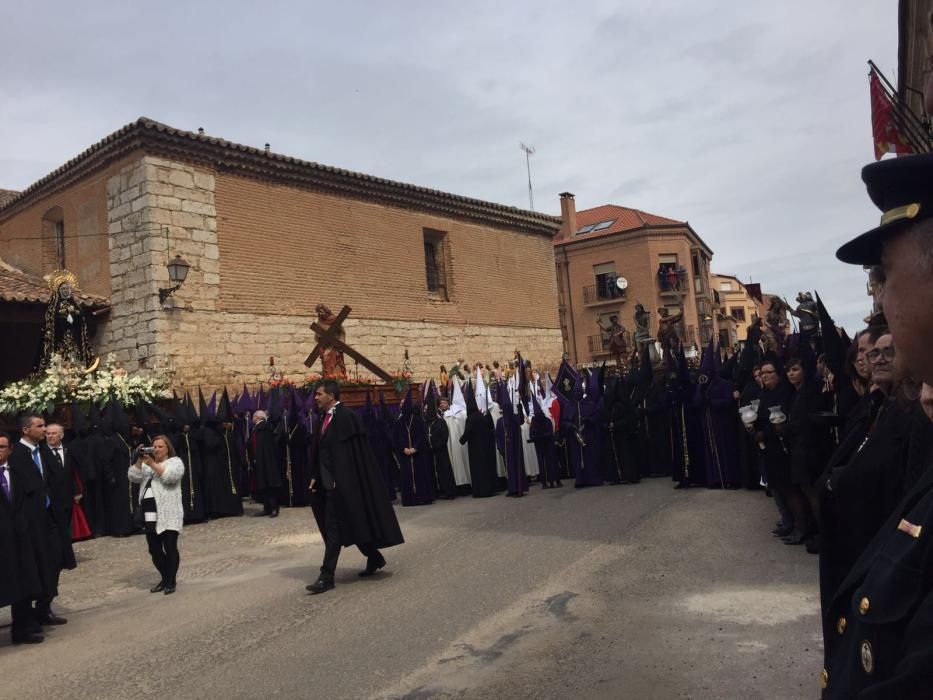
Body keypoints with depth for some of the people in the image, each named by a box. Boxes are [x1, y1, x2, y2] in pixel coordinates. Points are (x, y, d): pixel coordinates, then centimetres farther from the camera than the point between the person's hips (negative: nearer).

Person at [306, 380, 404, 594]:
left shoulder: (346, 417, -16)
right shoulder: (326, 419, 11)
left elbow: (351, 453, -19)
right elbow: (320, 452, 17)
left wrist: (338, 480, -20)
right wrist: (315, 477, 12)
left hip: (342, 482, -9)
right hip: (328, 482, 9)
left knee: (334, 528, -6)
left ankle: (327, 577, 0)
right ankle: (375, 558, 32)